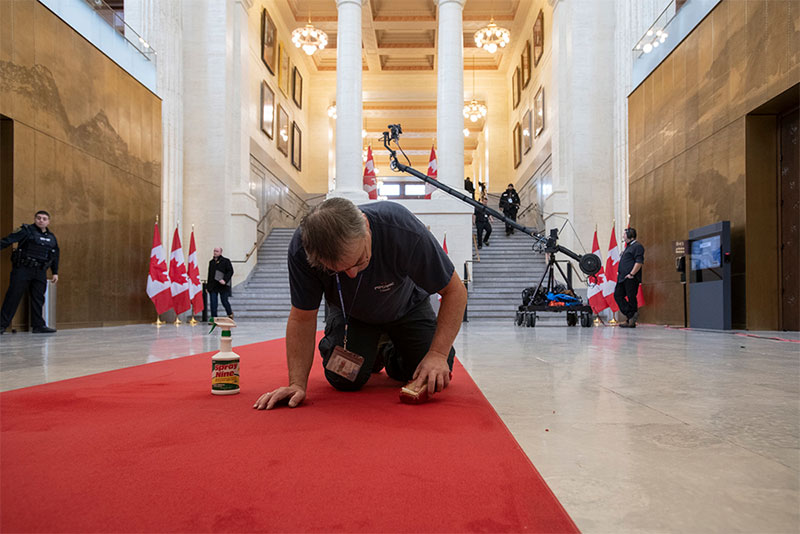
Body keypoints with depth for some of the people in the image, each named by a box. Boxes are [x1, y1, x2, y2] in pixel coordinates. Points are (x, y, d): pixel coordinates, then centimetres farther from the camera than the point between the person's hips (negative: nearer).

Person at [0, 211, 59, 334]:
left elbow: (55, 256, 22)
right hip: (22, 269, -5)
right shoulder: (26, 231, -3)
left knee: (38, 298, 6)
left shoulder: (51, 237, 15)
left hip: (40, 273, 5)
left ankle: (38, 325, 11)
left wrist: (55, 272, 19)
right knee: (13, 296, -5)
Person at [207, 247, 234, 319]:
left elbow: (230, 271, -8)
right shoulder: (211, 262, 14)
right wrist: (207, 286, 14)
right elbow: (209, 274, 18)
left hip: (223, 286, -4)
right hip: (213, 286, 4)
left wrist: (225, 280, -21)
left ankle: (230, 313, 31)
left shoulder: (226, 261, -1)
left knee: (224, 301, 4)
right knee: (213, 303, 0)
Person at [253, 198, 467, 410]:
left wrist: (438, 353, -37)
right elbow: (302, 318, -22)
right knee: (344, 379, -15)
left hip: (406, 306, -1)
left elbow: (455, 291, -29)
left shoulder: (402, 229, -41)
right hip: (350, 312, 1)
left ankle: (392, 353, 23)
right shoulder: (301, 250, -36)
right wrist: (297, 384, -28)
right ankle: (374, 352, 20)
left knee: (434, 381, -10)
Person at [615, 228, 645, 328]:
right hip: (622, 278, 10)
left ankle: (632, 322, -2)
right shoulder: (628, 246, 22)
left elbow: (639, 262, -17)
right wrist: (620, 272, 20)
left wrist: (631, 274, -20)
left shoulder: (637, 246, -9)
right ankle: (631, 316, 5)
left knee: (631, 298, -6)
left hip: (631, 279, -10)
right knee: (618, 295, 4)